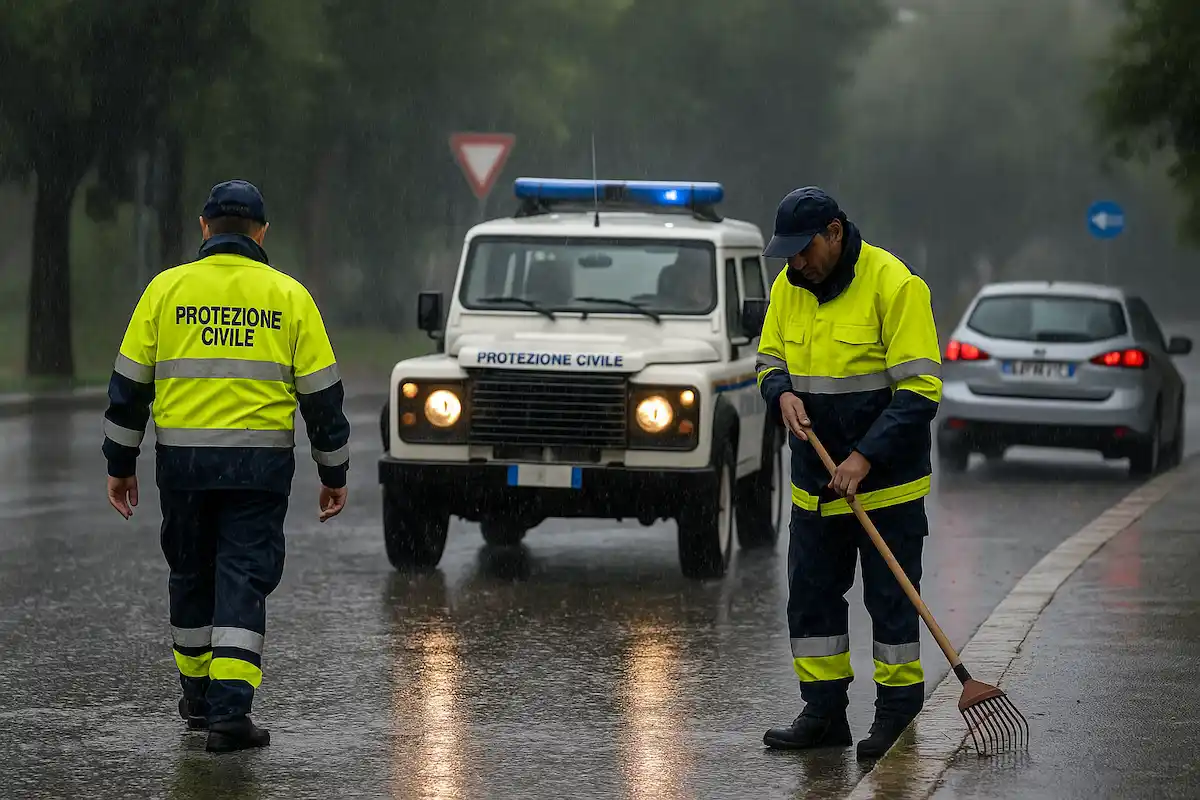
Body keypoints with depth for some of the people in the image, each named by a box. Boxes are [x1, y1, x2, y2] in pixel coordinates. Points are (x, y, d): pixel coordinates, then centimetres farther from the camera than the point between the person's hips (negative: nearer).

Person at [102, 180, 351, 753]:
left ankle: (198, 695, 30)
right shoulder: (288, 297, 2)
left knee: (191, 574, 18)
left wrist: (120, 464, 12)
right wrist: (334, 474, 11)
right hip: (260, 464, -1)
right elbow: (321, 394, 3)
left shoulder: (166, 289, 3)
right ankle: (228, 711, -12)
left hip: (182, 462, 1)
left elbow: (129, 385, 3)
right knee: (243, 580, -1)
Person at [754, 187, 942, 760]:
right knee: (810, 597, 9)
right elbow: (769, 360, 16)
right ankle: (824, 713, 18)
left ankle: (898, 716, 10)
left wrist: (866, 457, -22)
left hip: (886, 482, -6)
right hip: (815, 482, 6)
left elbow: (919, 390, -17)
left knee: (891, 601, 0)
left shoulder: (893, 284, -16)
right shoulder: (788, 287, 4)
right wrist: (783, 394, -9)